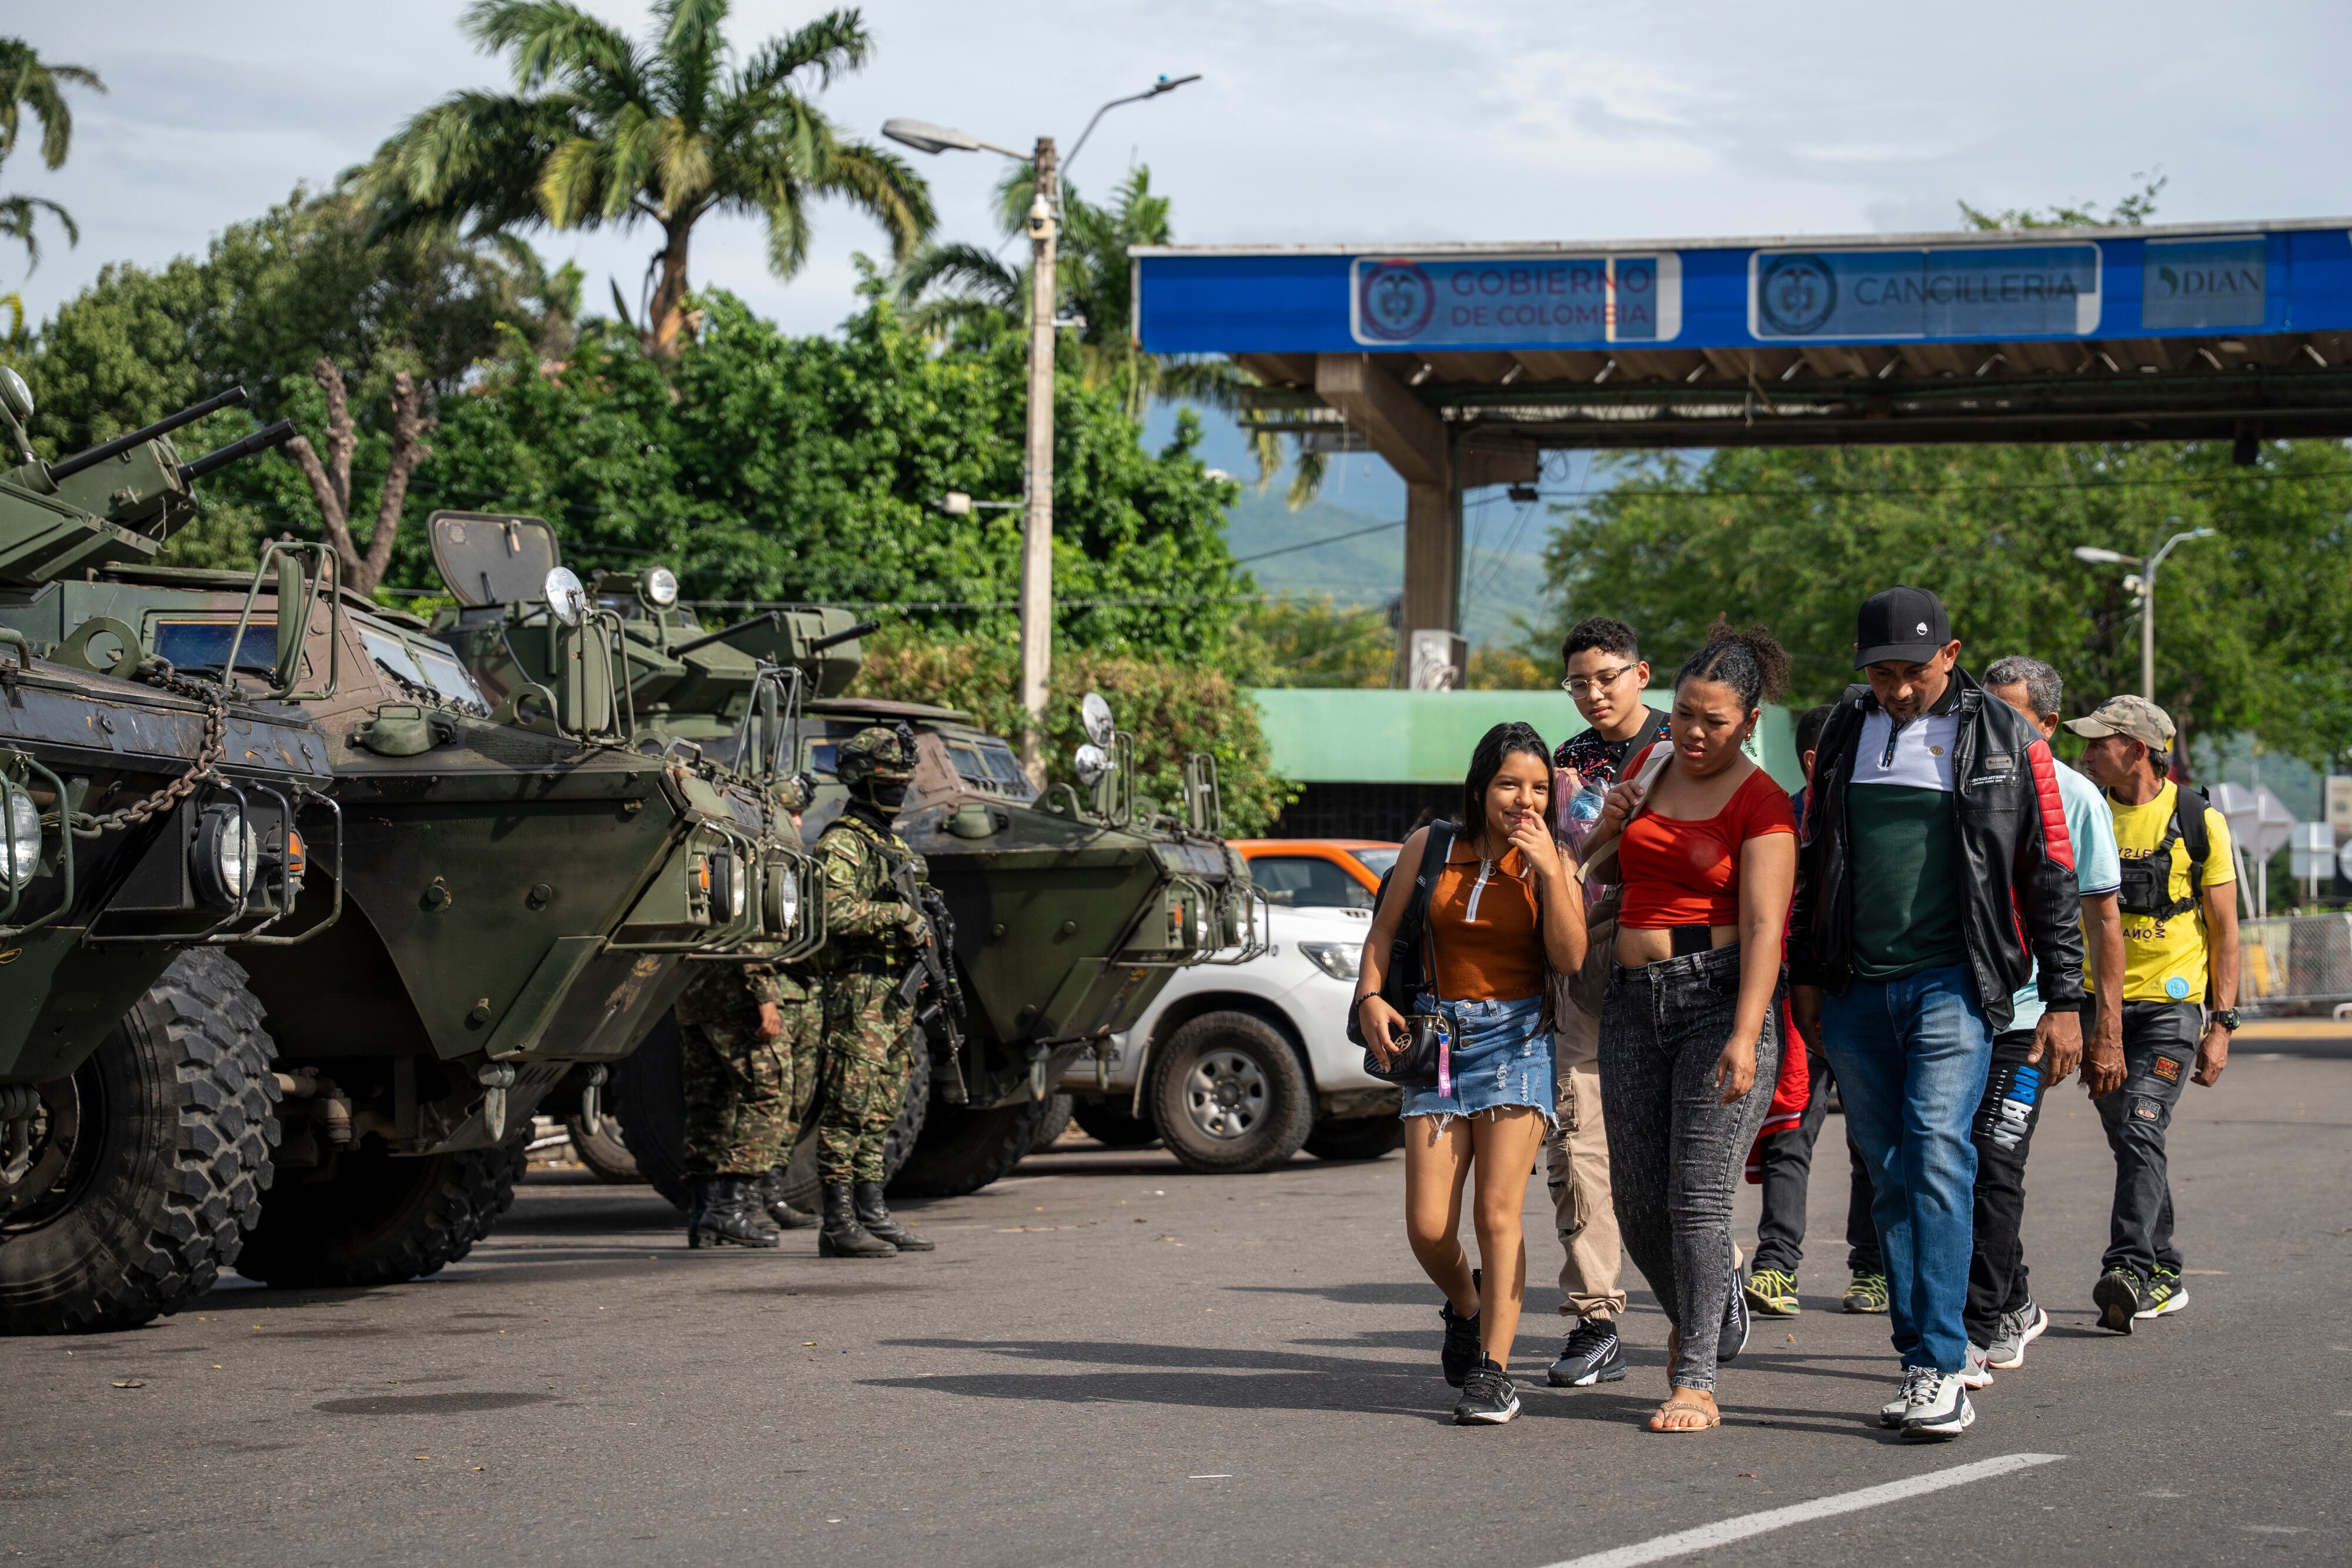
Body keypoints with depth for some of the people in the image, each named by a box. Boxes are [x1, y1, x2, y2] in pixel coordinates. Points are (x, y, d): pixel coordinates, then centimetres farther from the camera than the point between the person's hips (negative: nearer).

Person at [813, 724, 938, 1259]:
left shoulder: (893, 844, 20)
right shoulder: (840, 844, -10)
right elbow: (834, 913, -24)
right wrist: (897, 914, -19)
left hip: (894, 994, 9)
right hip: (858, 993, -9)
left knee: (879, 1113, 11)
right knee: (849, 1108, -9)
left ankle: (872, 1213, 15)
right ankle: (839, 1224, -10)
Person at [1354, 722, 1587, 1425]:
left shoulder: (1551, 861, 1)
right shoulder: (1430, 848, 3)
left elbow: (1571, 959, -11)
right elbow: (1383, 931, 9)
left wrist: (1548, 869, -17)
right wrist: (1370, 997, -7)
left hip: (1516, 1038, -2)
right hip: (1438, 1040, 2)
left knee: (1497, 1213, -11)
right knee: (1427, 1228, -1)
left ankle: (1494, 1370, -4)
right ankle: (1466, 1307, 31)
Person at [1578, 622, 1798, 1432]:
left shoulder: (1761, 804, -6)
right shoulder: (1650, 764, 13)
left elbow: (1763, 926, -14)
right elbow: (1601, 866, 30)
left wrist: (1746, 1036, -24)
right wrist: (1607, 826, 6)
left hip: (1721, 996, -6)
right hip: (1634, 1000, 6)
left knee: (1697, 1196, -10)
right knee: (1638, 1198, 5)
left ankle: (1697, 1382, -6)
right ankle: (1696, 1310, 33)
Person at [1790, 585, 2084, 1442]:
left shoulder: (2005, 739, 0)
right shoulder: (1845, 731, 10)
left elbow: (2051, 877, 3)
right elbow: (1812, 857, 19)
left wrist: (2064, 998, 1)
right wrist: (1805, 976, 17)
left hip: (1953, 983, -4)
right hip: (1856, 988, 4)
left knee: (1939, 1157, -16)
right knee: (1892, 1177, 5)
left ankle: (1939, 1369, -18)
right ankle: (1926, 1355, 12)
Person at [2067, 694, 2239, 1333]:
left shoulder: (2198, 820, -4)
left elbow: (2225, 931, 0)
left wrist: (2221, 1025, -5)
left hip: (2172, 1003, -4)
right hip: (2103, 1003, 4)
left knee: (2141, 1129, -18)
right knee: (2133, 1142, 9)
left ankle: (2128, 1272, -25)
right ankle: (2164, 1274, 21)